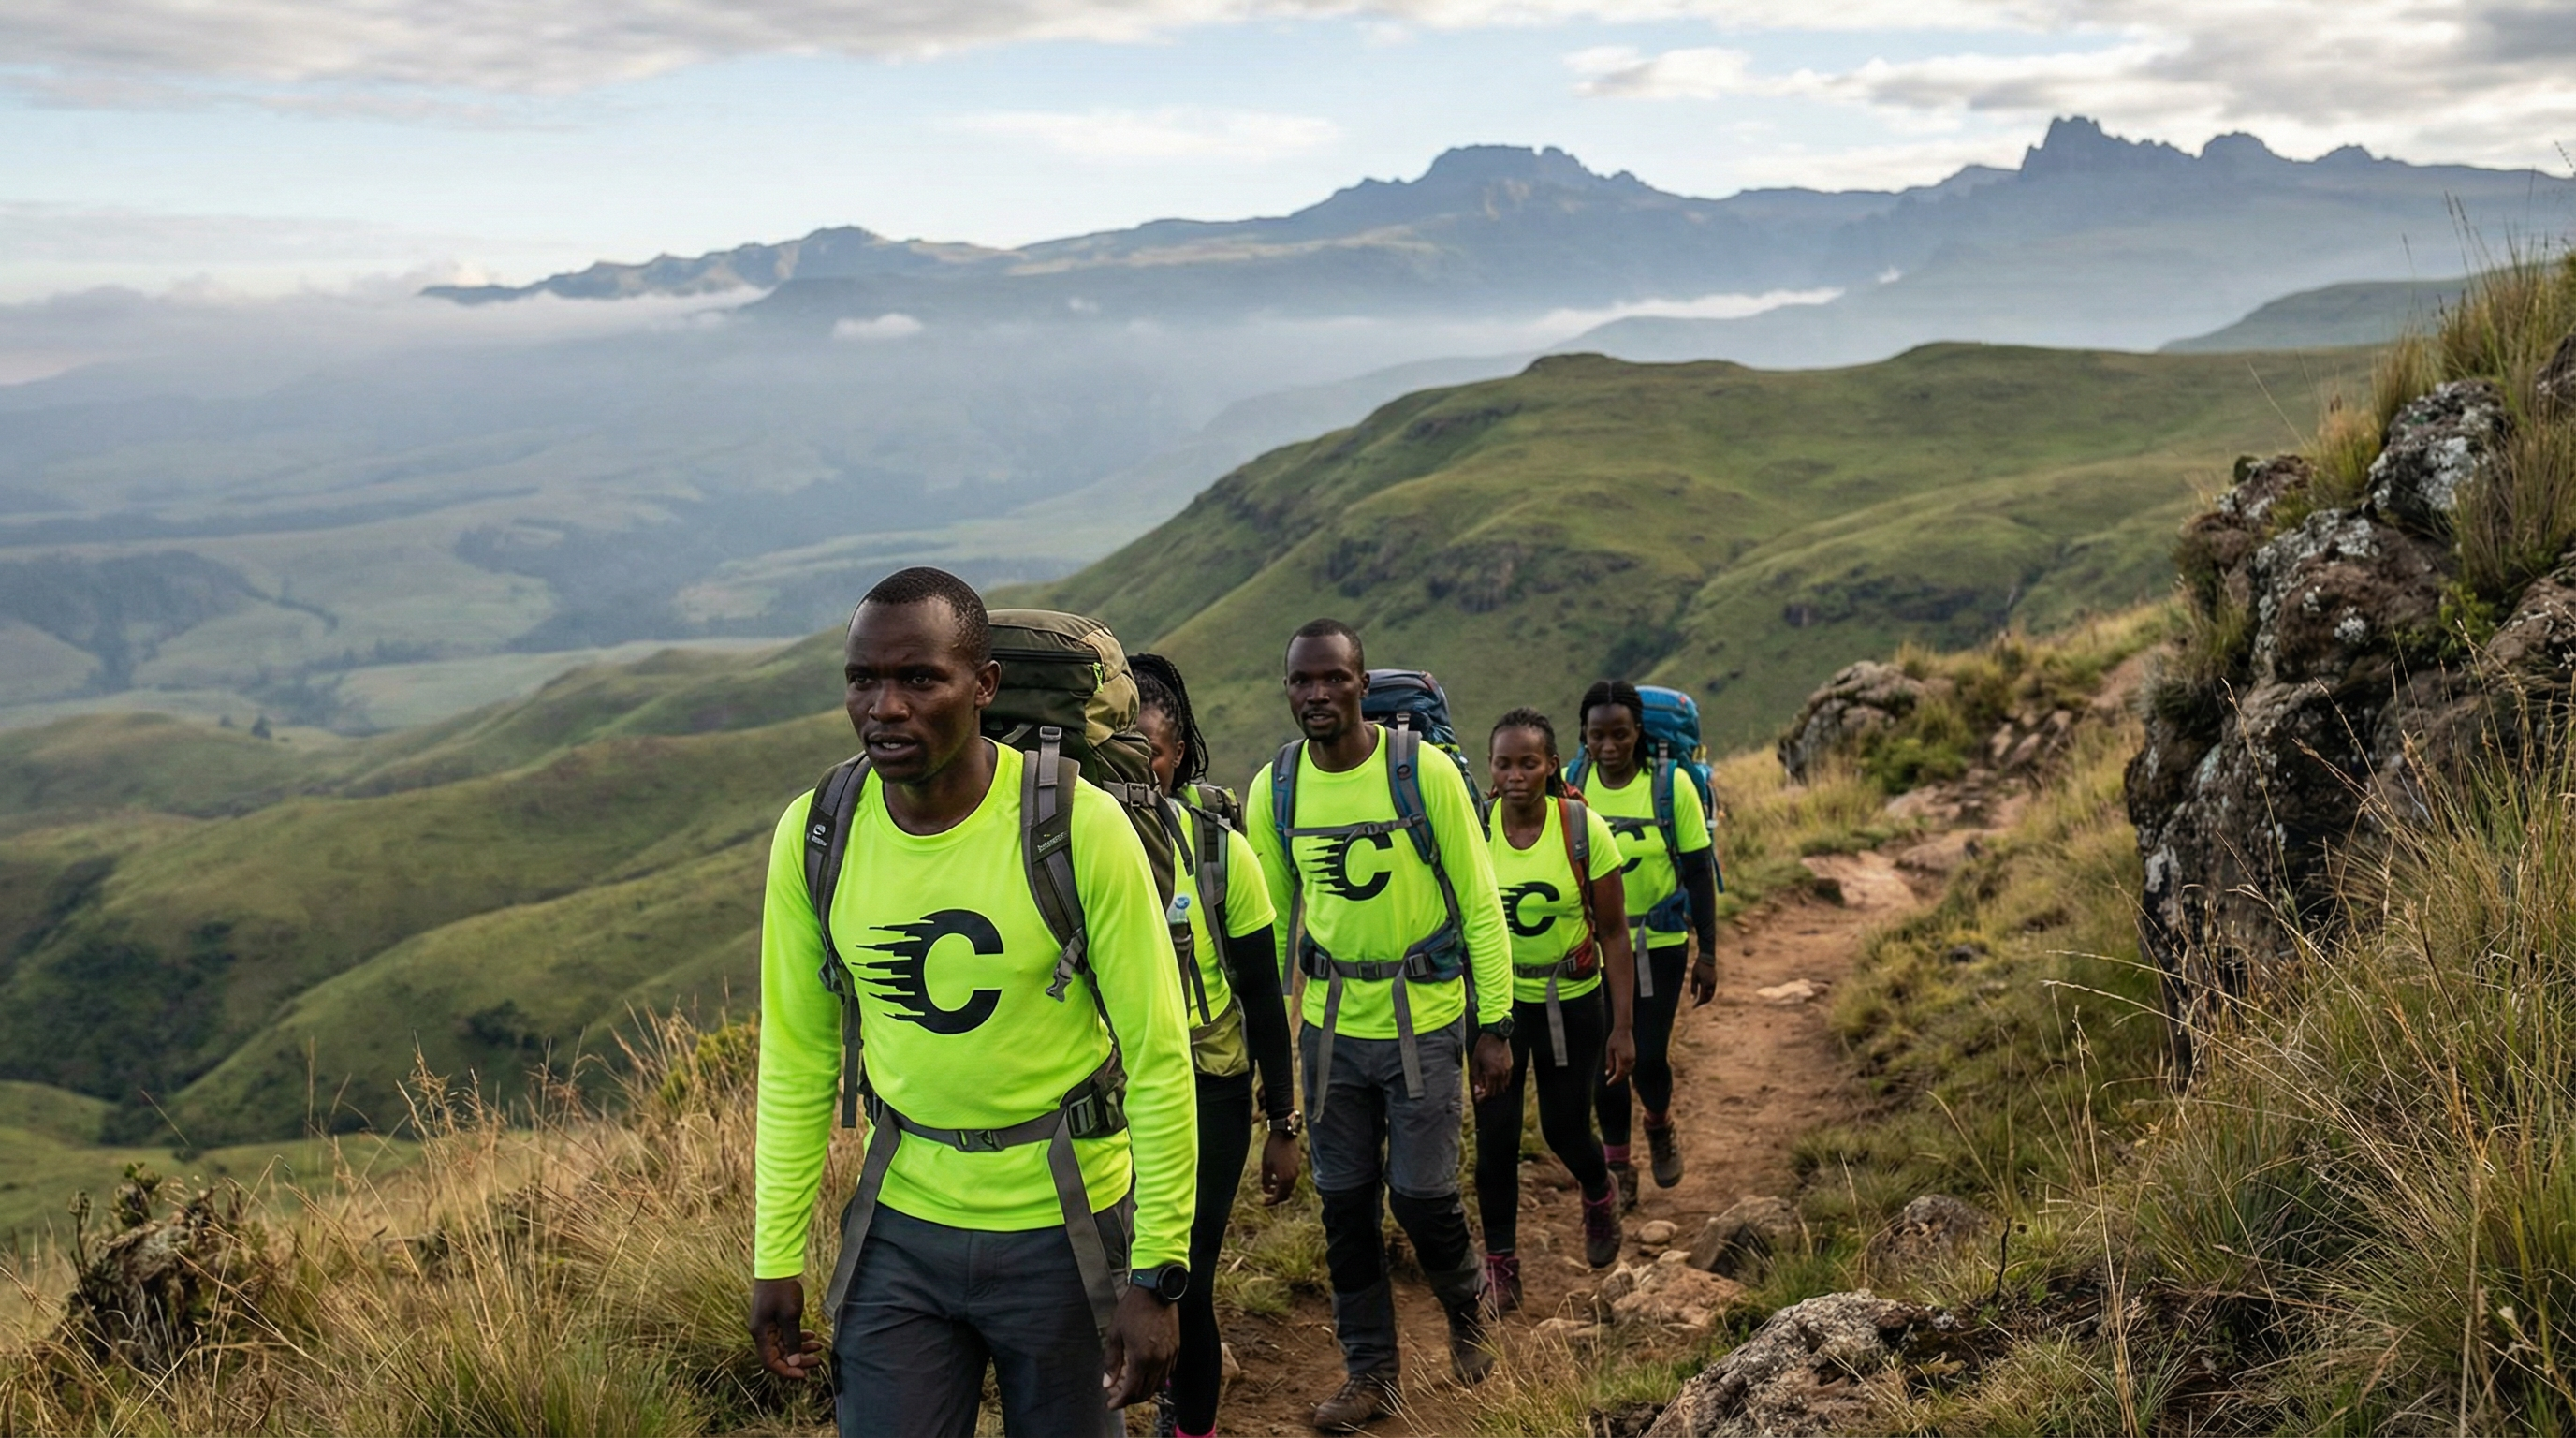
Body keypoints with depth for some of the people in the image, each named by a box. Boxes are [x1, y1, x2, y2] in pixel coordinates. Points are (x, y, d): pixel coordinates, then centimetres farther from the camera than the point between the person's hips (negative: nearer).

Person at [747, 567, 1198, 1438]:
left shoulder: (1081, 827, -17)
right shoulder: (814, 835, -6)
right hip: (900, 1224, 3)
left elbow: (1158, 1061, -14)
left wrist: (1157, 1276, -13)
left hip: (1062, 1227, -2)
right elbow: (797, 1060, 3)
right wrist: (775, 1258, 2)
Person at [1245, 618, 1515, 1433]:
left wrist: (1494, 1024, -8)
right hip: (1331, 1025, 3)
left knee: (1422, 1197, -1)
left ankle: (1466, 1307, 32)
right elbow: (1274, 917, 8)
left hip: (1424, 1020, -3)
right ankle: (1369, 1372, 26)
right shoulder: (1273, 788, -2)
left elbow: (1481, 905, -7)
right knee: (1344, 1203, 9)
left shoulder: (1424, 771, -12)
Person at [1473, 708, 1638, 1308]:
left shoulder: (1583, 828, -15)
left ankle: (1600, 1195, 47)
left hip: (1571, 1001, -1)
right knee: (1495, 1134, 0)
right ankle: (1500, 1261, 20)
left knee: (1565, 1128, 12)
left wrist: (1623, 1025, -9)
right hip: (1497, 999, 1)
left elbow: (1614, 932, -8)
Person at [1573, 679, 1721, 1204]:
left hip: (1658, 944, -2)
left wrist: (1707, 953, -4)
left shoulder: (1671, 786, -10)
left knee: (1649, 1057, -3)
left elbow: (1699, 872, -5)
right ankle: (1617, 1162, 26)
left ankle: (1660, 1125, 31)